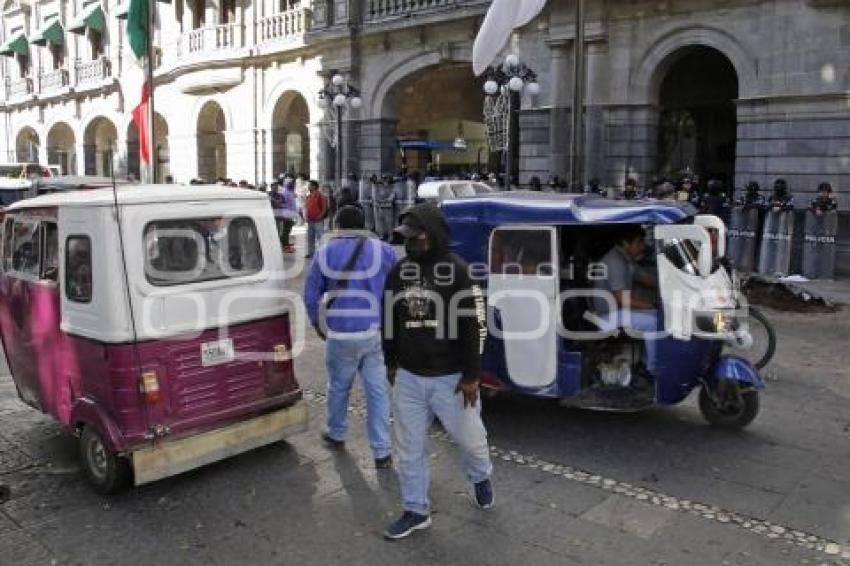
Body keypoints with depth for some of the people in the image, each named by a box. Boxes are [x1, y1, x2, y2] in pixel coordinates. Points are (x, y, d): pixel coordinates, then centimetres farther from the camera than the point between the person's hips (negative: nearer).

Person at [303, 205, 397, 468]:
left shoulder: (324, 254, 0)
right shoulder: (383, 251, -1)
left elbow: (311, 295, 4)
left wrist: (317, 323, 19)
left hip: (340, 335, 0)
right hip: (376, 333, 0)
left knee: (338, 387, 19)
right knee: (378, 391, 6)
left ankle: (337, 435, 39)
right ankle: (381, 452, 11)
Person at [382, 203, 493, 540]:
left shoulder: (456, 270, -12)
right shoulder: (398, 271, 3)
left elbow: (471, 326, -12)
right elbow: (389, 320, 14)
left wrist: (471, 376, -13)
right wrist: (391, 363, 16)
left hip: (450, 377, -4)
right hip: (408, 377, 4)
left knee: (470, 437, 12)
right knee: (409, 448, 11)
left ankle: (480, 477, 45)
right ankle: (416, 511, 28)